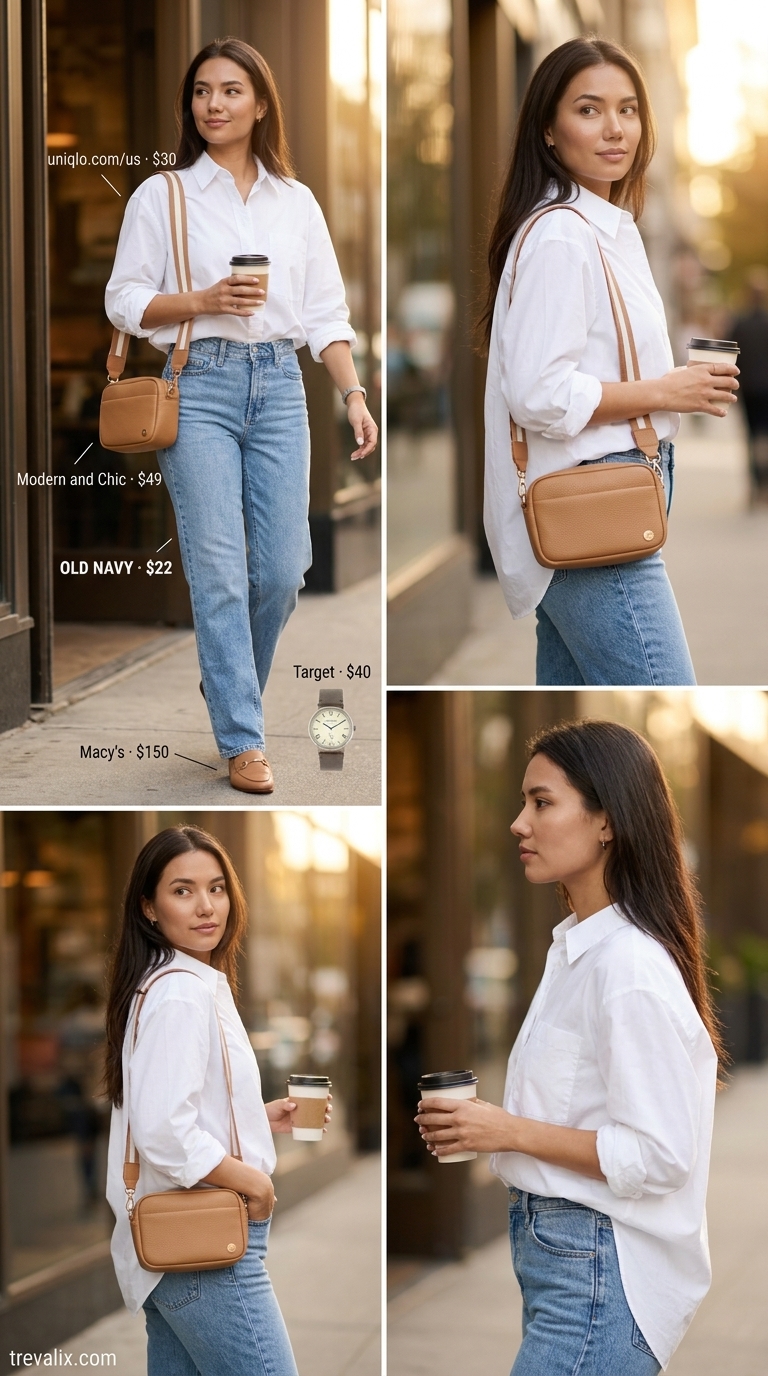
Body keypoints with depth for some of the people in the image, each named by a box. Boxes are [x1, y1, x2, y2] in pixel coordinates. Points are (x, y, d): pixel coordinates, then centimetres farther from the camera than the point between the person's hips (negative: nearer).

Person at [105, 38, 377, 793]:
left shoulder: (296, 202, 12)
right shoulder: (160, 196, 4)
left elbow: (326, 314, 12)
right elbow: (124, 300, 2)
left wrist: (354, 394, 1)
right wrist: (203, 301, -13)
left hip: (279, 384, 3)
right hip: (200, 383, -3)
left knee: (282, 569, 0)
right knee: (220, 571, -7)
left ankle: (230, 688, 27)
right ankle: (242, 740, -1)